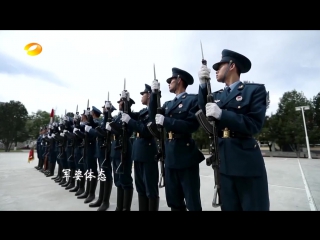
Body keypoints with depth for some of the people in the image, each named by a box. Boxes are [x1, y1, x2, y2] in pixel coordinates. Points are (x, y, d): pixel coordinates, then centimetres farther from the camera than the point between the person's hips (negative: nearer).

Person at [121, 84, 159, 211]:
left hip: (148, 153, -9)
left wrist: (129, 120, -17)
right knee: (140, 187, 17)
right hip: (139, 152, 9)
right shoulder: (143, 111, 17)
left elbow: (146, 130, -21)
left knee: (151, 188, 3)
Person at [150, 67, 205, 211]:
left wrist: (166, 121, -18)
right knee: (174, 202, 18)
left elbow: (192, 125, -16)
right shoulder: (168, 104, 17)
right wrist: (154, 93, 0)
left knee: (192, 202, 8)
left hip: (186, 156, -6)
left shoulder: (193, 99, -4)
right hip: (170, 156, 7)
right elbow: (153, 116, 4)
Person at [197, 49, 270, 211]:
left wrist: (221, 114, -24)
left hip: (247, 163, -4)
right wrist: (203, 85, -10)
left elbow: (254, 125, -13)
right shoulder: (216, 95, 14)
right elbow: (204, 115, -3)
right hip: (223, 162, 5)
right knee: (229, 207, 16)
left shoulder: (255, 90, -1)